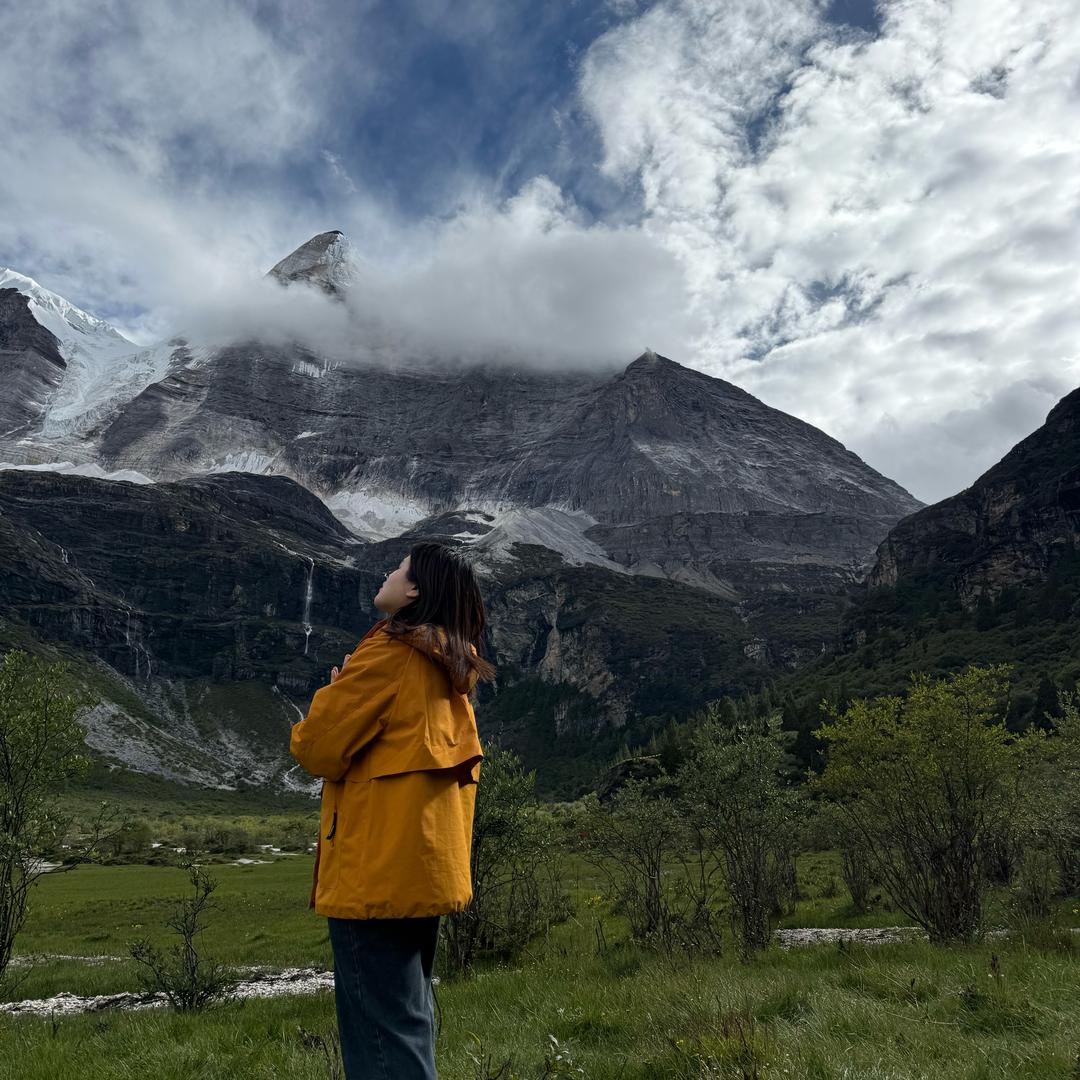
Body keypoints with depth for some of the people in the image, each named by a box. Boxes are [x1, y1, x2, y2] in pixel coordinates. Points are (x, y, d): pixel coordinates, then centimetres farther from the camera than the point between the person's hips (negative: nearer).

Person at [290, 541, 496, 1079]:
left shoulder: (390, 650, -14)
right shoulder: (451, 667, 12)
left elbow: (320, 746, -12)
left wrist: (330, 700, 10)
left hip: (376, 868, -9)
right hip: (424, 866, 9)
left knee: (380, 1030, 0)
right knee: (408, 1017, 20)